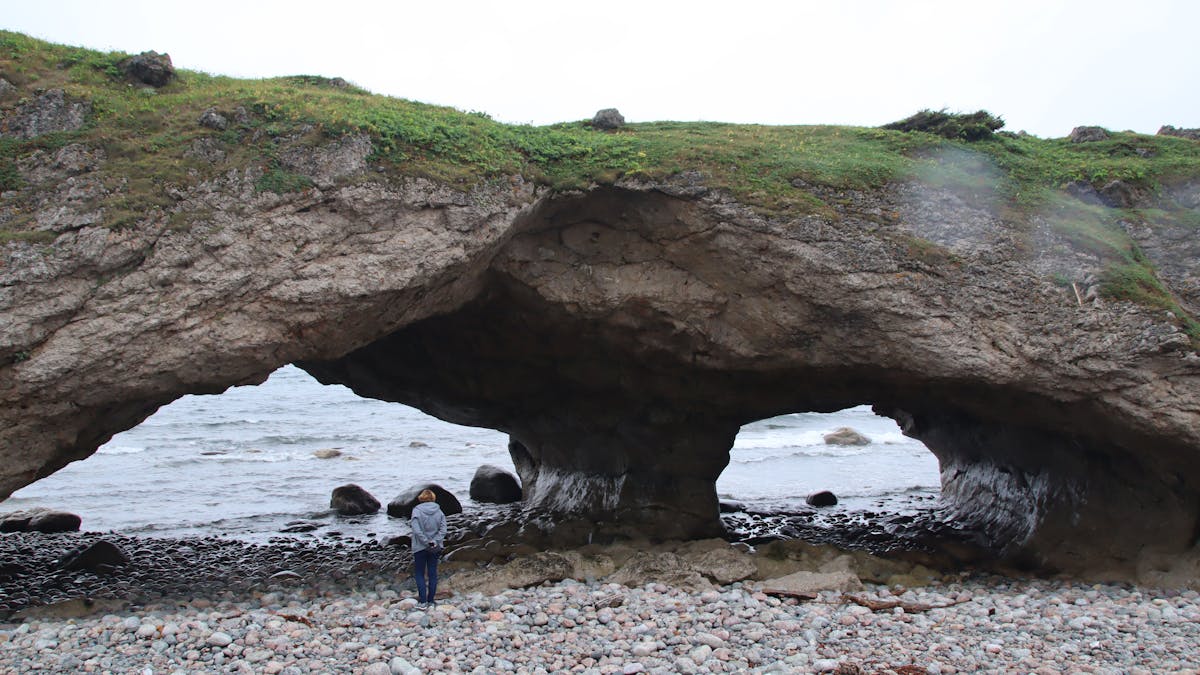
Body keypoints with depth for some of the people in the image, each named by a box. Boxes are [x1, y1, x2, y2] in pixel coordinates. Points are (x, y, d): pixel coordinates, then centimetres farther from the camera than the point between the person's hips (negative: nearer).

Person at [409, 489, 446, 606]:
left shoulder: (417, 510, -11)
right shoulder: (439, 511, -1)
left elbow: (417, 531, -20)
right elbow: (443, 529, -8)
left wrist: (426, 542, -14)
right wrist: (434, 542, -11)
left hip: (420, 548, -3)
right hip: (435, 548, 3)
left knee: (419, 574, 7)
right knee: (433, 573, 11)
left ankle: (423, 600, 0)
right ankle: (430, 600, 16)